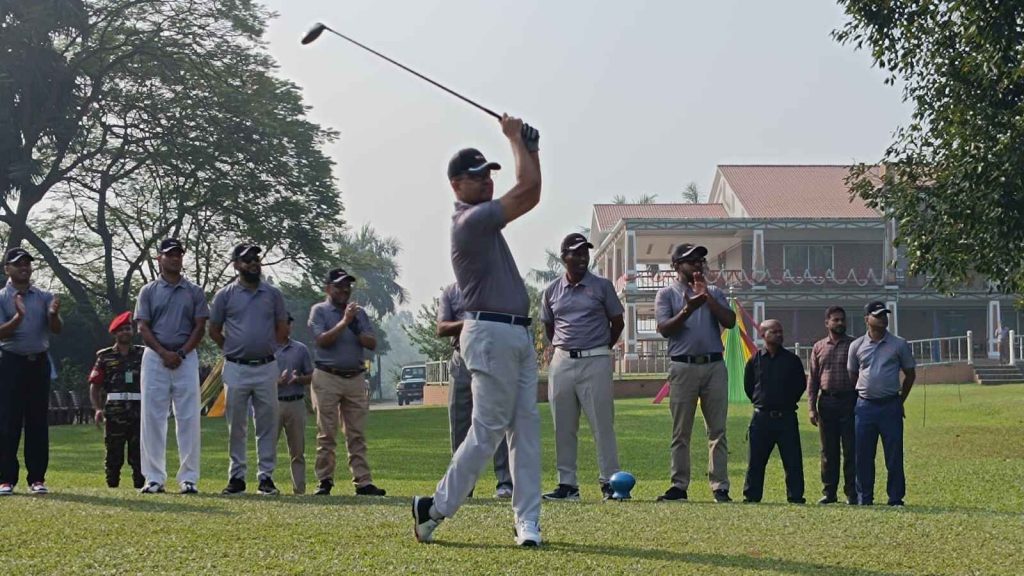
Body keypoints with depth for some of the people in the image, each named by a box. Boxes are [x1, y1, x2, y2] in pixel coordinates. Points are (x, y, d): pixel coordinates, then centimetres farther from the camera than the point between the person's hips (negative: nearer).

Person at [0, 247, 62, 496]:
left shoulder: (45, 297, 9)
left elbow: (57, 329, -1)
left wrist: (53, 314, -23)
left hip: (39, 363, 3)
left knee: (38, 421, 3)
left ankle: (37, 478, 7)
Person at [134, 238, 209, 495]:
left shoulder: (194, 292, 9)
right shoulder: (148, 291, 8)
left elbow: (200, 327, 4)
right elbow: (143, 328, 1)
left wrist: (181, 353, -9)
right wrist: (164, 353, -12)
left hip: (186, 358, 0)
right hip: (155, 357, 0)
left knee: (188, 419, -3)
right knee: (152, 418, -2)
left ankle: (189, 477, 0)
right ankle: (154, 478, 1)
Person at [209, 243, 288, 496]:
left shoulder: (273, 294, 7)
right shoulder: (225, 295, 3)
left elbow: (282, 330, 13)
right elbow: (214, 331, 10)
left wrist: (265, 349, 8)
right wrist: (234, 351, 8)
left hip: (266, 368, 1)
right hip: (236, 369, -1)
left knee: (267, 425, 2)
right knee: (236, 425, 3)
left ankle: (266, 477, 7)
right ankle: (236, 477, 10)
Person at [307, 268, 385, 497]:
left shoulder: (359, 313, 16)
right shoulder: (319, 311, 4)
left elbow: (372, 343, 6)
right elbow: (322, 340, -11)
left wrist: (355, 331, -11)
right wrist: (344, 322, -17)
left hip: (355, 378, 4)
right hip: (327, 377, -4)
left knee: (357, 435, 2)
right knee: (326, 434, -2)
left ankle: (363, 482, 0)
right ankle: (324, 482, 2)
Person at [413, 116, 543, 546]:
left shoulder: (484, 217, 16)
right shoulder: (471, 219, -13)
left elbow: (530, 195, 23)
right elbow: (527, 189, -15)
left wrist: (529, 148, 12)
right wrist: (514, 138, -2)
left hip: (518, 334, 10)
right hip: (491, 333, -10)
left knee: (526, 428, 4)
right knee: (487, 430, -7)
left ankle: (527, 522, 4)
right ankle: (436, 508, 3)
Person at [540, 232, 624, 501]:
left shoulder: (602, 286, 3)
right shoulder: (551, 291, 9)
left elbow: (617, 322, 10)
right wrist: (563, 349, 13)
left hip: (595, 362, -3)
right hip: (561, 363, 3)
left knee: (602, 424, -5)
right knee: (563, 427, 4)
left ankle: (609, 481, -1)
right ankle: (567, 484, 10)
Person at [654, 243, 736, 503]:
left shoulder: (714, 293, 16)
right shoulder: (667, 294, 9)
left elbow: (730, 321, 0)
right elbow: (664, 329, -4)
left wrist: (707, 297, -9)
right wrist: (688, 310, -18)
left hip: (714, 366, 2)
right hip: (683, 367, -2)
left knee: (718, 430, 0)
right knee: (681, 432, 0)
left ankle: (720, 487, 0)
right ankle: (679, 486, 3)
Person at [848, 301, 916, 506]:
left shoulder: (899, 345, 3)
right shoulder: (857, 346, 7)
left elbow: (910, 374, 10)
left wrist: (900, 401, 8)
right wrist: (856, 402, 11)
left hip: (890, 406, -1)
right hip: (864, 406, 1)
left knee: (894, 456, -1)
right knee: (863, 456, 3)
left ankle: (896, 498, 5)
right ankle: (864, 498, 10)